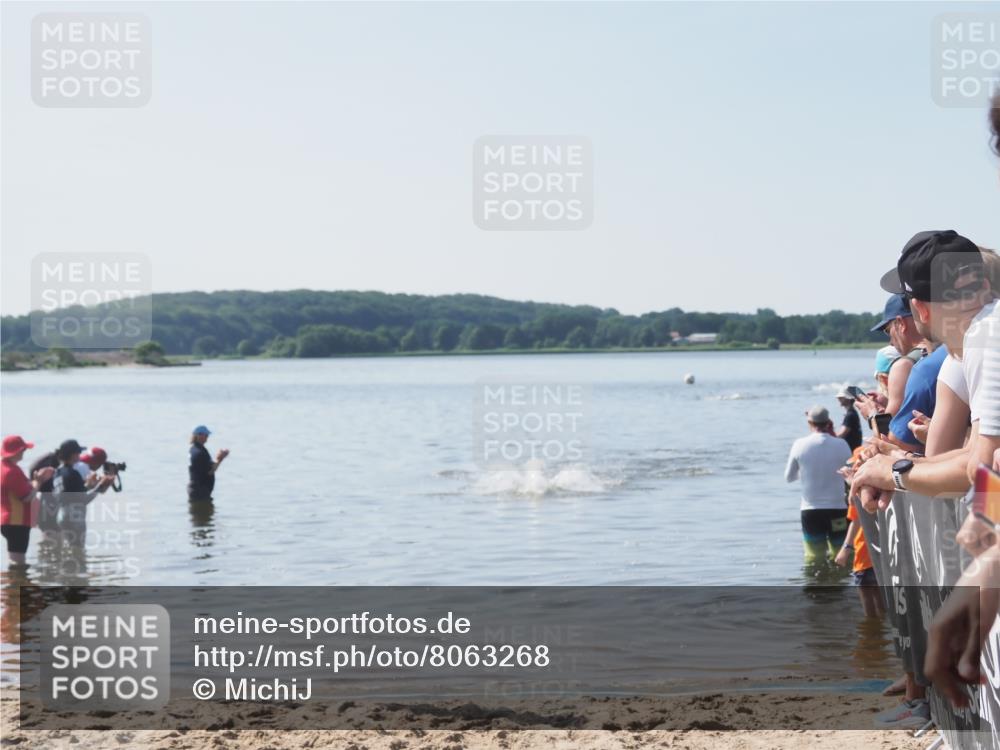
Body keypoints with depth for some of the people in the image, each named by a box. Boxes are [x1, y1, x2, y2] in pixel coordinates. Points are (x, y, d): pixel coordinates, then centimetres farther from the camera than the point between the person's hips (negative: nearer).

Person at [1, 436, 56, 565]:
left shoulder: (5, 467, 10)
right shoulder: (12, 471, -22)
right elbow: (28, 496, -21)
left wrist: (36, 479, 9)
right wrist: (37, 481, -6)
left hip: (9, 521, 11)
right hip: (17, 522, -11)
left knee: (16, 561, 19)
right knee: (18, 562, -8)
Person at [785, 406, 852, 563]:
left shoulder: (799, 445, -6)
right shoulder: (841, 444, -7)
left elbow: (789, 477, 5)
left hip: (810, 510, 0)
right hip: (837, 509, 0)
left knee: (814, 558, 5)